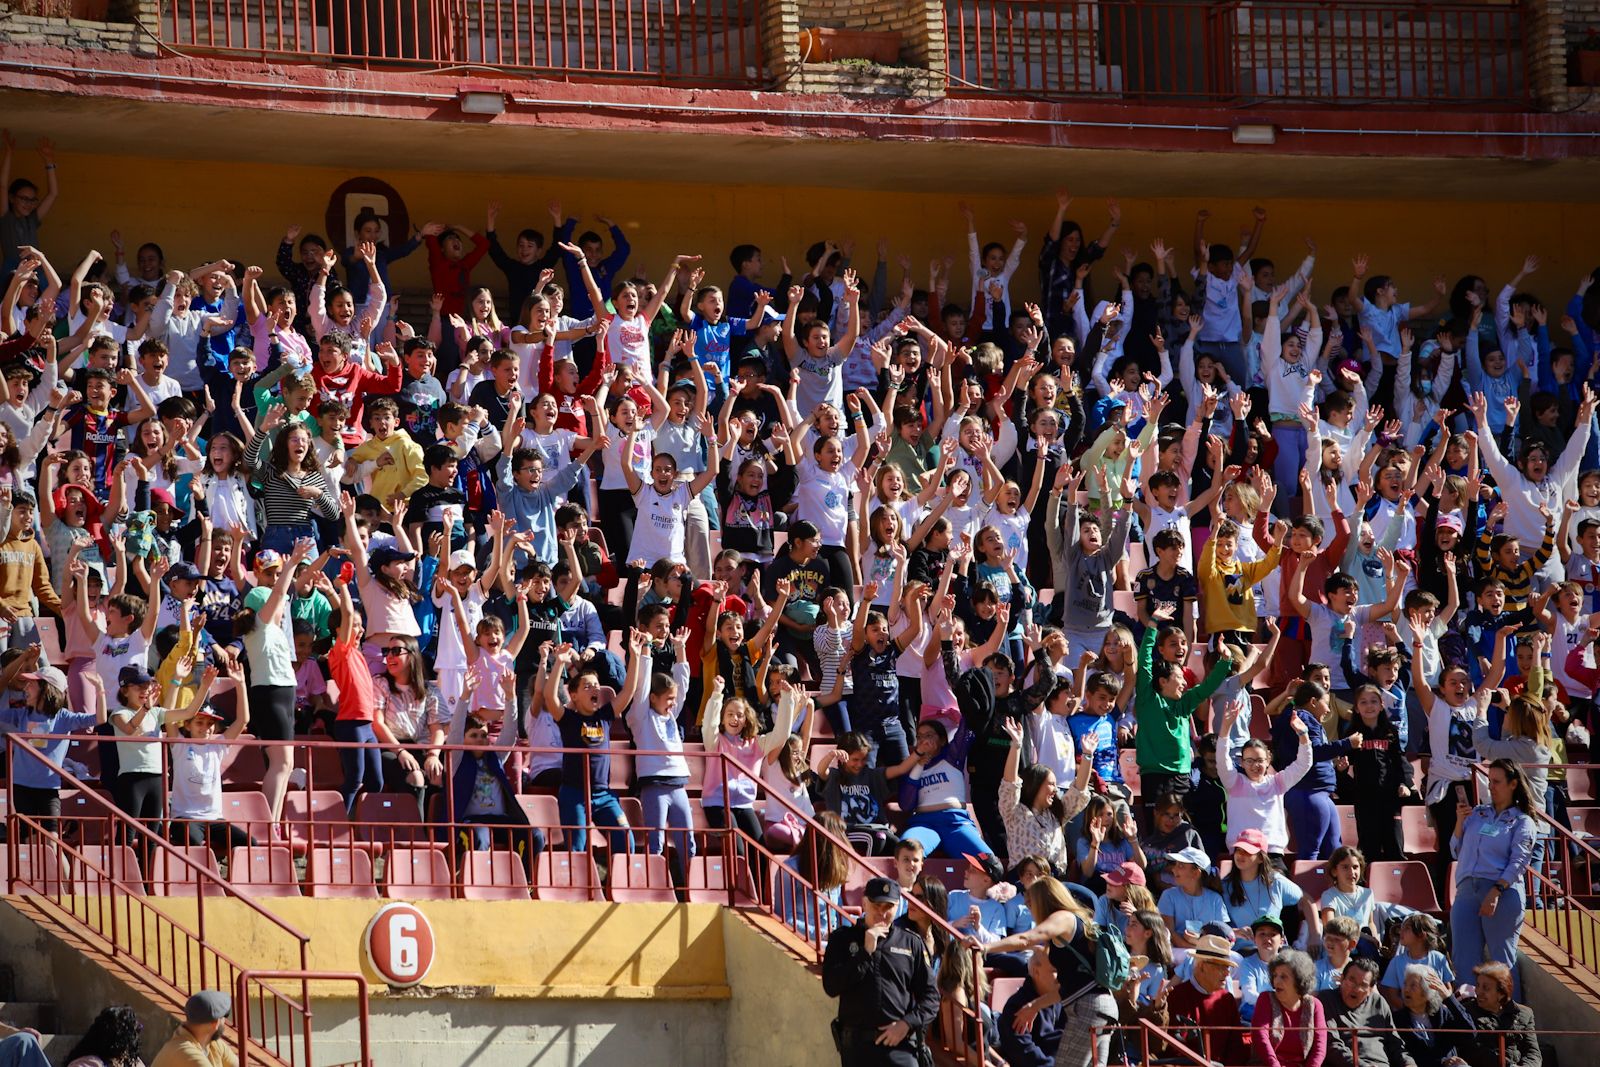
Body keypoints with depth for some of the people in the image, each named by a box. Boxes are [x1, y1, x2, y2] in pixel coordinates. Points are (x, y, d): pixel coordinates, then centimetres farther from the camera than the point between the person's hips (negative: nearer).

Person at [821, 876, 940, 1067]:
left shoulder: (911, 943, 9)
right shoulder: (843, 940, 8)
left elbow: (931, 997, 9)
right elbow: (831, 986, -6)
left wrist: (907, 1024, -7)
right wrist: (866, 952, -10)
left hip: (900, 1045, -1)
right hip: (857, 1044, 1)